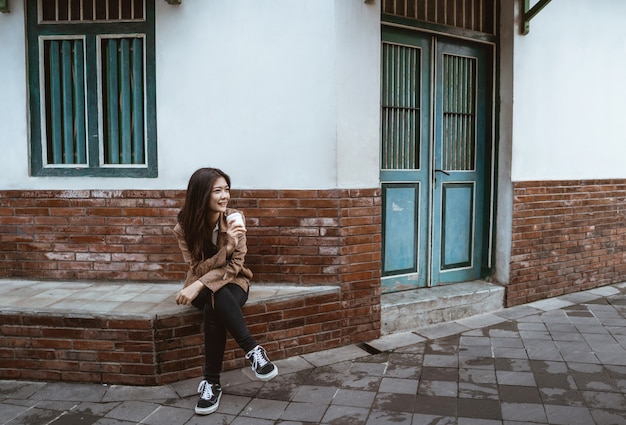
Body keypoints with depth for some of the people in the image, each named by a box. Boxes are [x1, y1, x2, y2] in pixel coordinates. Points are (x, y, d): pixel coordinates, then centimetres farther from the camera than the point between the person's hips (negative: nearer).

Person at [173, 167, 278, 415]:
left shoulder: (235, 218, -13)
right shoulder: (184, 228, -13)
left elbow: (235, 265, -14)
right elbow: (197, 269, -16)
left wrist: (199, 284, -29)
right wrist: (226, 247, -33)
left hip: (233, 282, 0)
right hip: (202, 286, 0)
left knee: (213, 312, -34)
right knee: (218, 297, -37)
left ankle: (211, 382, -24)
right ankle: (253, 350, -30)